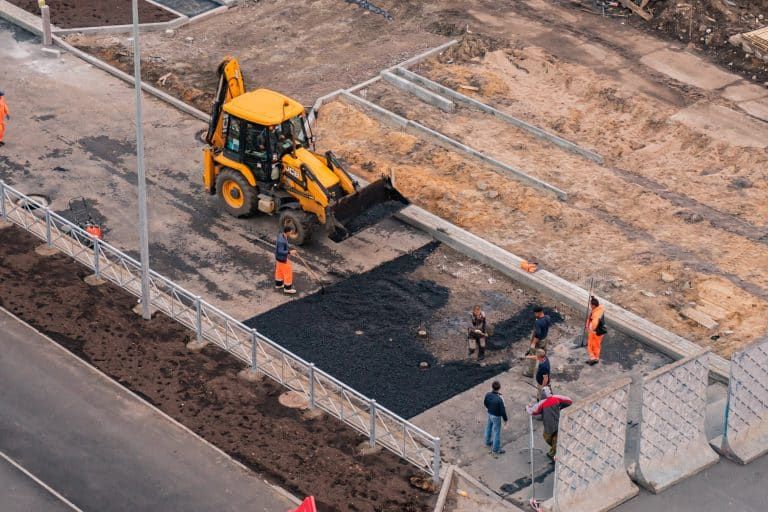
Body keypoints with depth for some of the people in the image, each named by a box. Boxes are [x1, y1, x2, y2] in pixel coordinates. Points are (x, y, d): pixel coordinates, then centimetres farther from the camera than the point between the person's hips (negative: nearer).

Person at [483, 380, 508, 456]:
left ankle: (488, 442, 49)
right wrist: (505, 419, -10)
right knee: (496, 432, 9)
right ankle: (496, 449, 21)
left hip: (489, 414, 6)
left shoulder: (488, 394, -16)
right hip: (496, 416, -6)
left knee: (488, 428, 27)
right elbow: (502, 410, -25)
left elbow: (485, 403, 4)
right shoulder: (499, 398, -34)